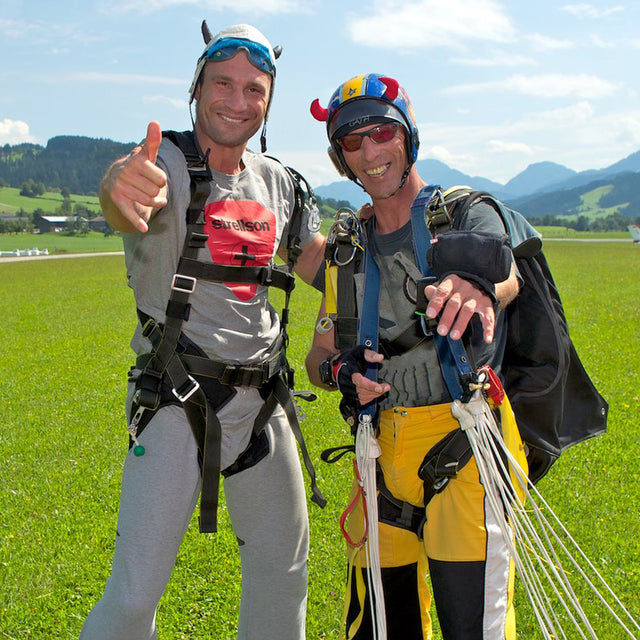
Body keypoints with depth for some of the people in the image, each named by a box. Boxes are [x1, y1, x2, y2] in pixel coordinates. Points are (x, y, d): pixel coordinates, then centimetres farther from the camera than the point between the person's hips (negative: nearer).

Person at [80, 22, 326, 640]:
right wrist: (122, 189, -60)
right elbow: (125, 200, -35)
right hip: (177, 403, -5)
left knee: (283, 569, 16)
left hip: (262, 402, 6)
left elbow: (322, 265, 18)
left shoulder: (278, 182, 7)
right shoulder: (170, 163, -11)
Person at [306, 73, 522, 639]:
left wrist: (477, 286, -49)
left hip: (462, 441, -4)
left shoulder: (467, 213, -1)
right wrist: (341, 372, -6)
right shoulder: (350, 247, 14)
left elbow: (506, 273, -25)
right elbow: (319, 355, 18)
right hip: (383, 448, 5)